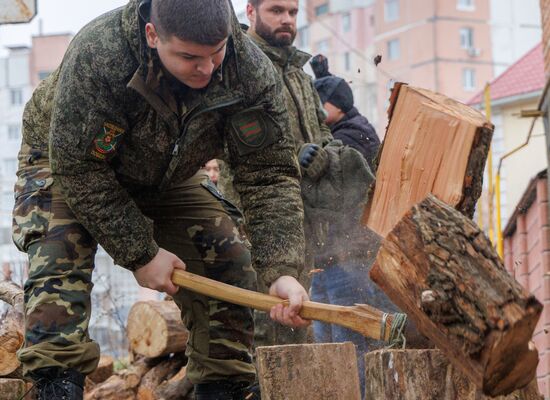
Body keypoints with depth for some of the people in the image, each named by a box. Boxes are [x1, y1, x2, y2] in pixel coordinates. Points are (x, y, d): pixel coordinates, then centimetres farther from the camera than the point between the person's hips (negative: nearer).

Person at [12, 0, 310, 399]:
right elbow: (77, 167, -33)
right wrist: (141, 253, -29)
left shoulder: (252, 71, -29)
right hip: (67, 161, -3)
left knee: (229, 270, -6)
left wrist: (282, 270, -38)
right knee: (59, 261, -29)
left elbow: (270, 175, -25)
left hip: (170, 178, 4)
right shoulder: (96, 56, -40)